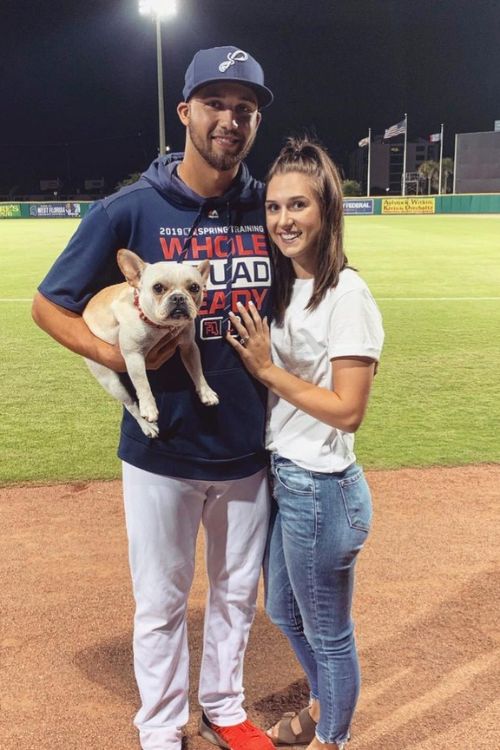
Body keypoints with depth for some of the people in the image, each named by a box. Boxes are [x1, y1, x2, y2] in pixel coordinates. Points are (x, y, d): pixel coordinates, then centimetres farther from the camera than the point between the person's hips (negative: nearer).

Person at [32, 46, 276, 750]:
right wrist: (115, 356, -19)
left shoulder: (270, 210, -1)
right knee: (161, 602, 13)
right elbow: (49, 304, -4)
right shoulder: (129, 210, -9)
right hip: (162, 452, -3)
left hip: (248, 449, 3)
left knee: (237, 592, 20)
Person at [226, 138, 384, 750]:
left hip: (321, 488, -9)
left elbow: (348, 410, -22)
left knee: (327, 630, 13)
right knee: (283, 611, 27)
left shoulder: (347, 294, -19)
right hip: (279, 475, 9)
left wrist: (267, 369, -20)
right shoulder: (280, 286, 6)